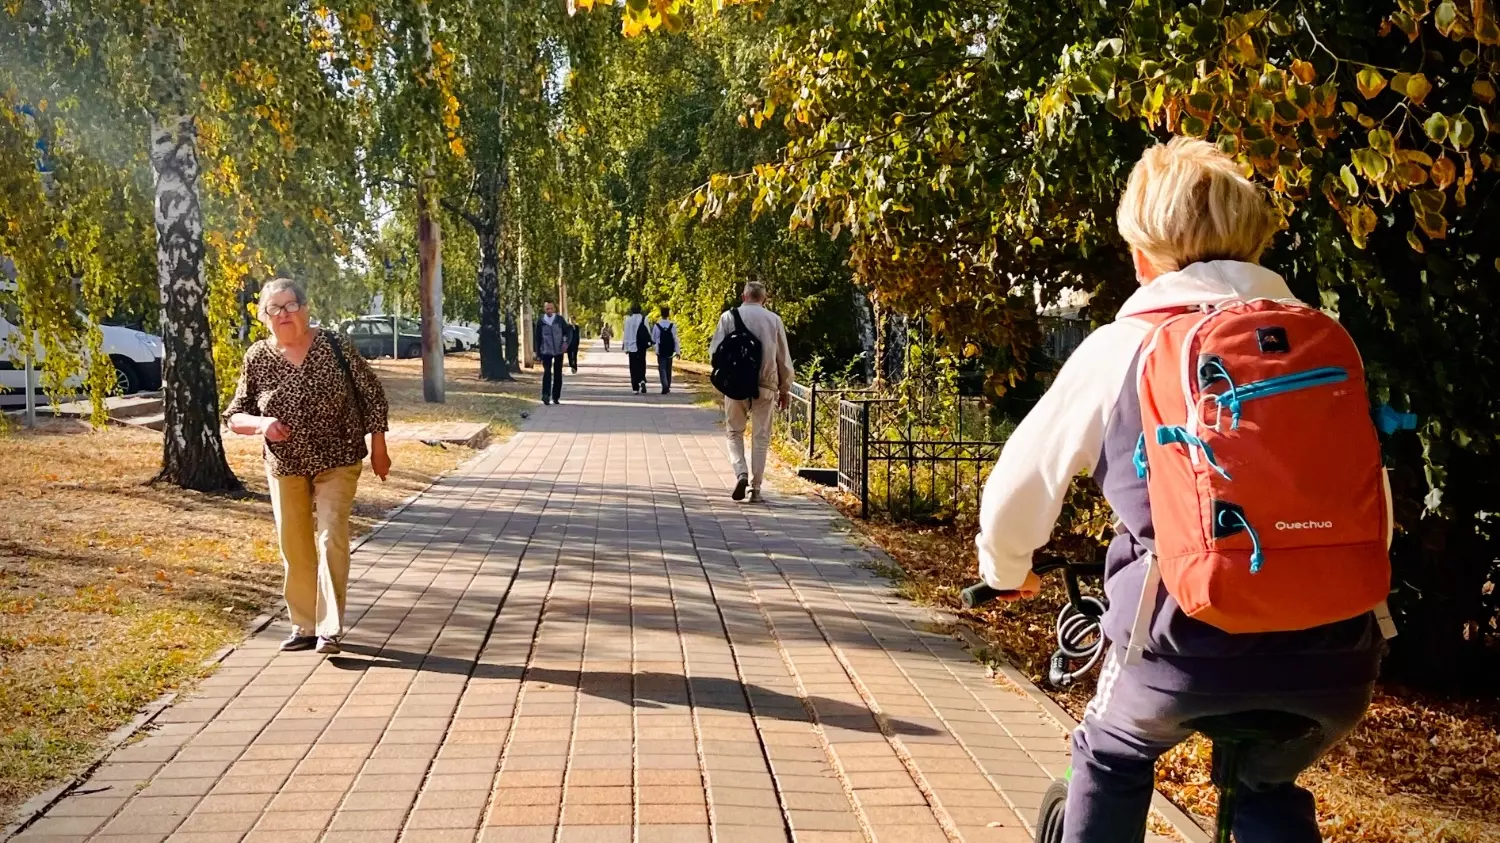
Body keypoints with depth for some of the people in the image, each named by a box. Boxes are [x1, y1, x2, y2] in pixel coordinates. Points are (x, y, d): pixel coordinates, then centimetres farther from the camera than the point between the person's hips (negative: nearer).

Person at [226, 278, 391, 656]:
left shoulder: (332, 345, -10)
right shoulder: (257, 358, -4)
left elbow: (372, 392, -3)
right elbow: (234, 416, 3)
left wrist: (378, 446, -3)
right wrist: (261, 423, -20)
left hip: (337, 462, -3)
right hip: (285, 467, 3)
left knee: (331, 540, -11)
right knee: (294, 548, 9)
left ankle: (330, 628, -5)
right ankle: (304, 626, 23)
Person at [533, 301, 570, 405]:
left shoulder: (560, 319, -1)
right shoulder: (540, 321, -1)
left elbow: (569, 331, 7)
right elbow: (537, 338, 4)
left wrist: (566, 342, -11)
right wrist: (538, 353, 3)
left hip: (559, 351, 2)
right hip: (546, 351, -1)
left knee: (558, 374, 6)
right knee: (547, 372, -16)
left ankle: (556, 397, 16)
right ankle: (546, 395, -19)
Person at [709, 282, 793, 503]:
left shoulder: (729, 316, 1)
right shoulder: (774, 319, 4)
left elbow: (715, 350, -3)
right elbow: (784, 358, 6)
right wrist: (785, 389, 14)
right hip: (766, 385, 1)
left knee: (735, 432, 15)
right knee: (761, 437, 9)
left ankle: (741, 472, -7)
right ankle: (756, 488, 8)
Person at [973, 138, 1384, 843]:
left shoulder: (1121, 346, 3)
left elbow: (1019, 486, 9)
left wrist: (1005, 571, 29)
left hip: (1188, 640, -3)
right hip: (1335, 651, 3)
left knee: (1109, 761, 29)